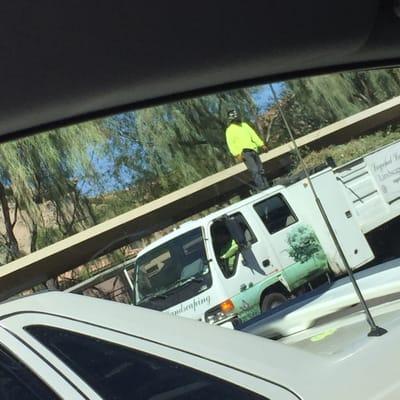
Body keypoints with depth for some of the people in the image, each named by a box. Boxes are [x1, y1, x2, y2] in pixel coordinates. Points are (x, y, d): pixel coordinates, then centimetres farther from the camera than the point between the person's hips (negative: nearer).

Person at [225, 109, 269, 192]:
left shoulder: (244, 125, 21)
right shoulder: (230, 130, 3)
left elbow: (254, 135, 21)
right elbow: (230, 144, -6)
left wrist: (261, 145, 11)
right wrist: (237, 154, -19)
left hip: (253, 150, 6)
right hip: (244, 152, -6)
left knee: (261, 170, 4)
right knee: (255, 170, -19)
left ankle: (267, 187, 9)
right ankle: (261, 188, -24)